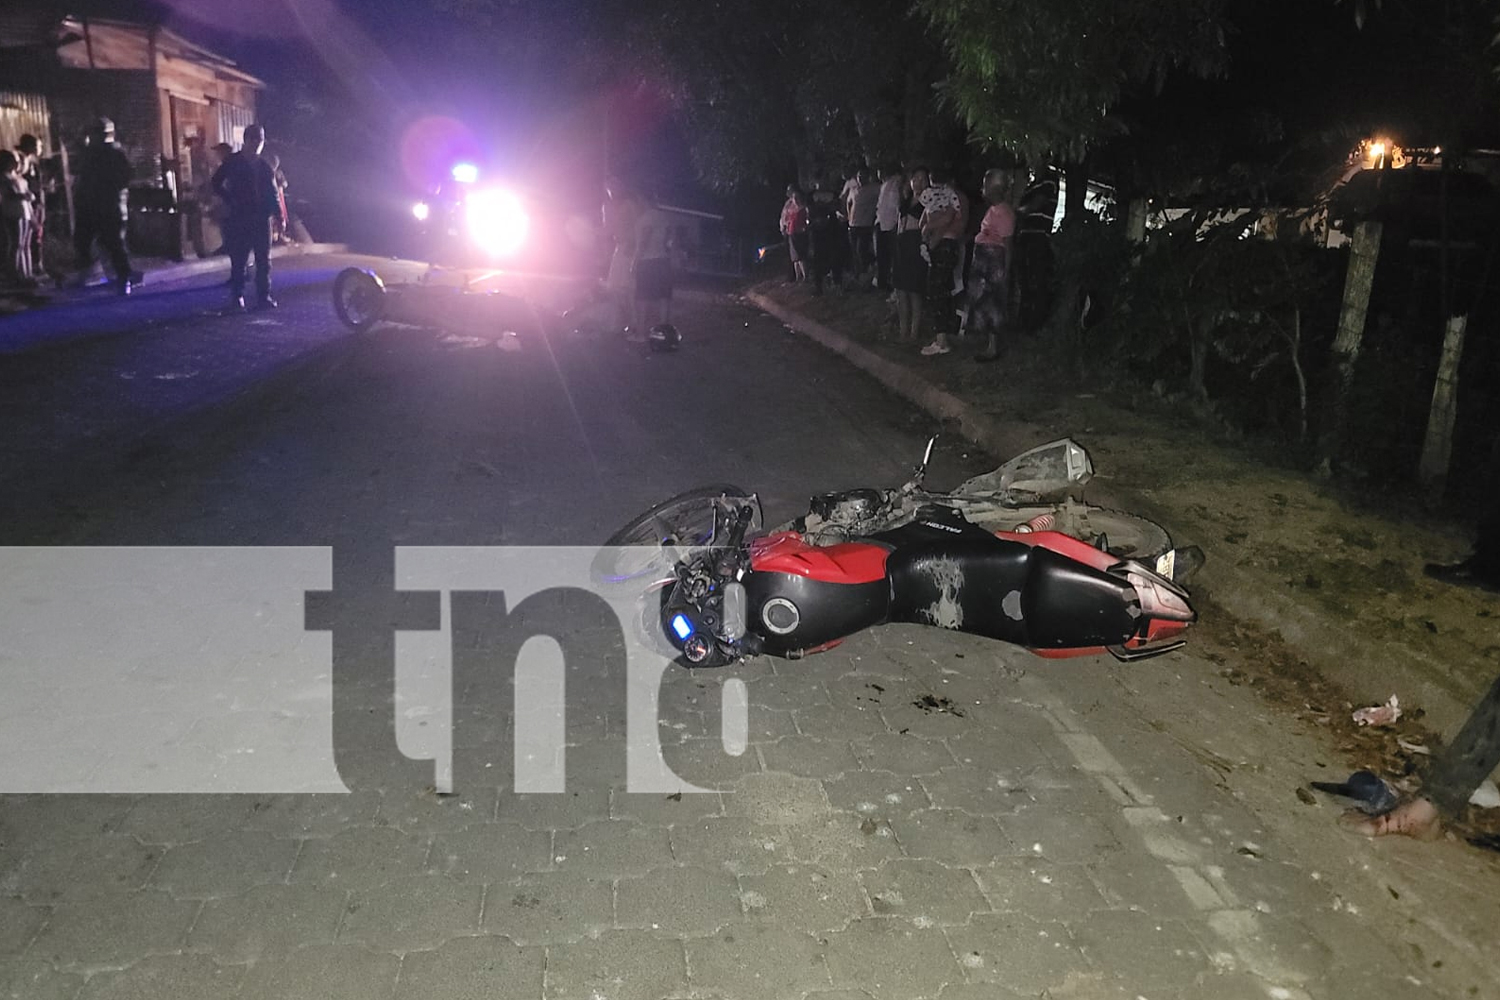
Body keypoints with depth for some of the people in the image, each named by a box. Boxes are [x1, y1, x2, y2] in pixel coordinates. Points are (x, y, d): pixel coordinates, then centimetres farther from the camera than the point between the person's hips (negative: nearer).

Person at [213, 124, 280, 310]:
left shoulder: (265, 166, 14)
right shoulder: (233, 162, 3)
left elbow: (272, 192, 14)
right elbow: (216, 183, 5)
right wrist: (230, 201, -6)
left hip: (261, 218, 3)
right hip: (238, 218, -3)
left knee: (263, 260, 3)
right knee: (238, 260, -3)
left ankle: (264, 296, 8)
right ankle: (237, 296, 2)